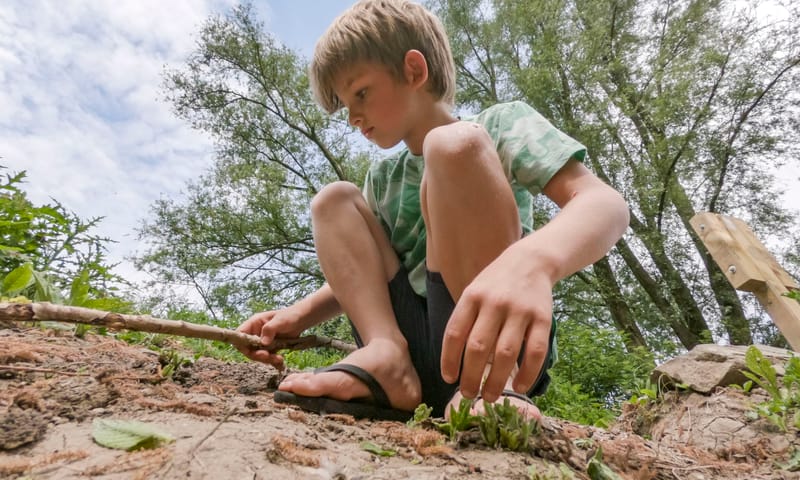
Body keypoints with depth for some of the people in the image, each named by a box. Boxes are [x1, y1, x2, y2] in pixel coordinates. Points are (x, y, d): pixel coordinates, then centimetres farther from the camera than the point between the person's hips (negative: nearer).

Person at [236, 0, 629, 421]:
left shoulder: (499, 125, 0)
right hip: (416, 349, 6)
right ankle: (387, 355, -19)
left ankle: (490, 377, -28)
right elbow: (359, 277, 20)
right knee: (334, 201, 2)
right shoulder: (382, 179, 17)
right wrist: (299, 316, 0)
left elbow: (605, 204, -17)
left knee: (452, 146, -20)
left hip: (493, 348, -6)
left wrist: (531, 262, -40)